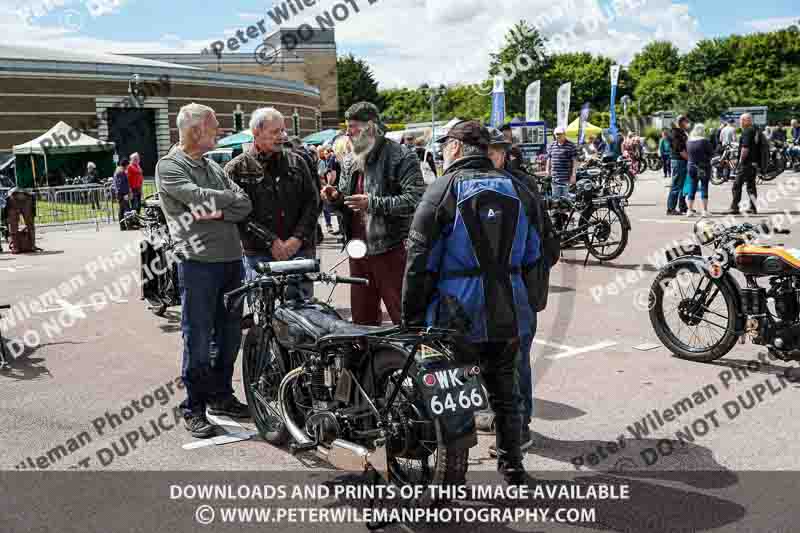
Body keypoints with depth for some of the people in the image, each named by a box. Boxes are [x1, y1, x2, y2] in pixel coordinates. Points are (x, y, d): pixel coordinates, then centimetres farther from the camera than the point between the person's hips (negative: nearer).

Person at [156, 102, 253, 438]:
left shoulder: (213, 166, 18)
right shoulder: (169, 166, -2)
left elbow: (244, 206, 8)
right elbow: (200, 197, -17)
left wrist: (217, 211, -11)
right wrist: (230, 196, 0)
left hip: (232, 259, 7)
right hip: (198, 262, -7)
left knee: (230, 334, 13)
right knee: (198, 339, -2)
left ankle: (221, 396, 28)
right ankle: (193, 407, 10)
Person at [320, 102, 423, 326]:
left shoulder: (401, 156, -9)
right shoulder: (349, 161, 15)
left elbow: (415, 199, -20)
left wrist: (373, 203, -24)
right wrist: (335, 198, 2)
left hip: (391, 250, -7)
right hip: (358, 251, 7)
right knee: (361, 320, 16)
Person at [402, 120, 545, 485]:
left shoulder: (444, 189, -8)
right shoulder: (517, 190, 7)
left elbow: (421, 261, -10)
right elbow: (533, 258, 10)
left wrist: (412, 318, -2)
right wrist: (530, 306, 18)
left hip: (457, 317, -5)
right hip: (510, 317, 5)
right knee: (504, 393, 19)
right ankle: (513, 469, 31)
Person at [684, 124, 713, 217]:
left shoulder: (689, 142, 2)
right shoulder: (705, 141, -12)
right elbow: (712, 153, -7)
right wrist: (706, 156, 11)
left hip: (692, 167, 4)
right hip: (704, 167, -4)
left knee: (691, 189, 9)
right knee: (704, 188, 1)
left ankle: (690, 210, 9)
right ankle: (705, 210, 1)